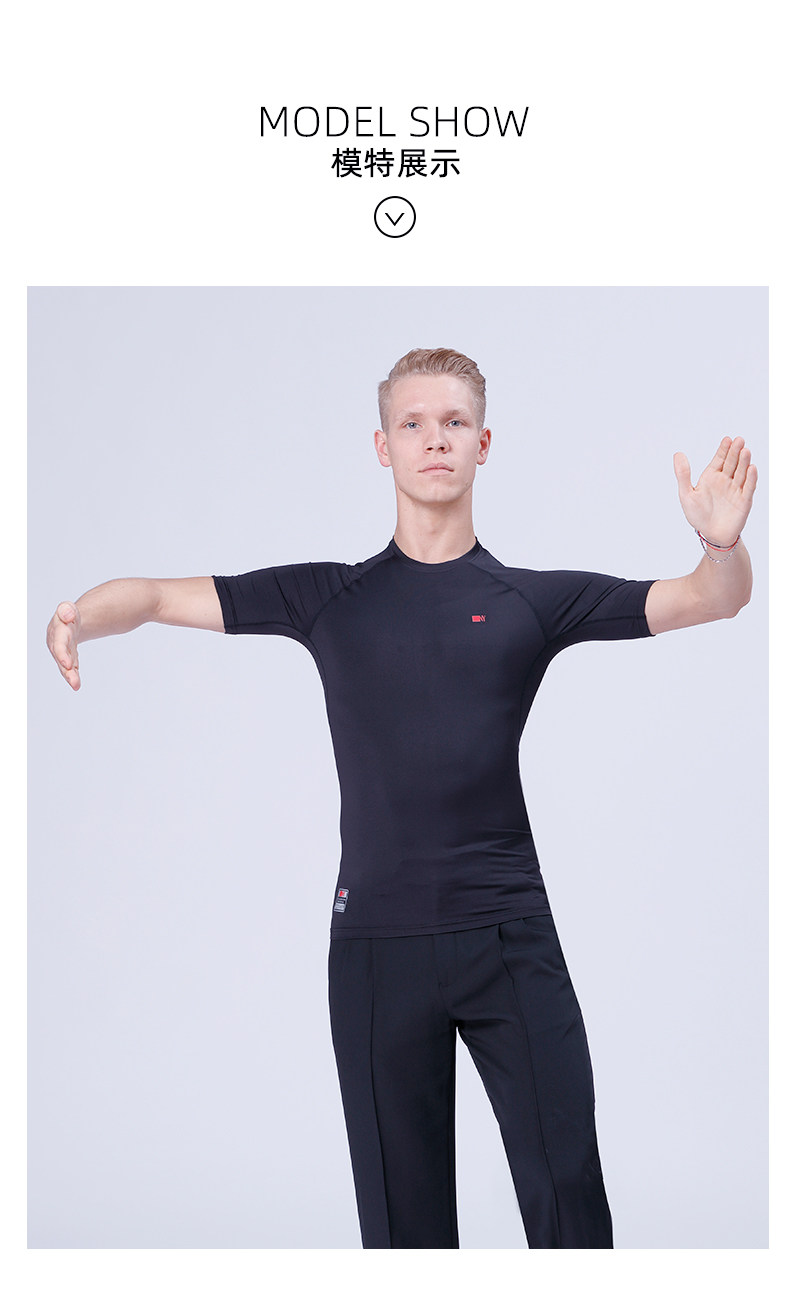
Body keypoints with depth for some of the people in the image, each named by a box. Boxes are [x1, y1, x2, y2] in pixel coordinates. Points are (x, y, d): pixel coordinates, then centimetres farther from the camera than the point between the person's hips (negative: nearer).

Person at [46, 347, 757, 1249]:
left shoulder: (534, 599, 7)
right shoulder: (328, 598, 8)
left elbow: (712, 600, 1)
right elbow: (156, 594, 6)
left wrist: (724, 542, -22)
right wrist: (81, 616, -15)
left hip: (509, 934, 0)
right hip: (376, 937, 1)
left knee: (567, 1192, 0)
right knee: (402, 1206, 9)